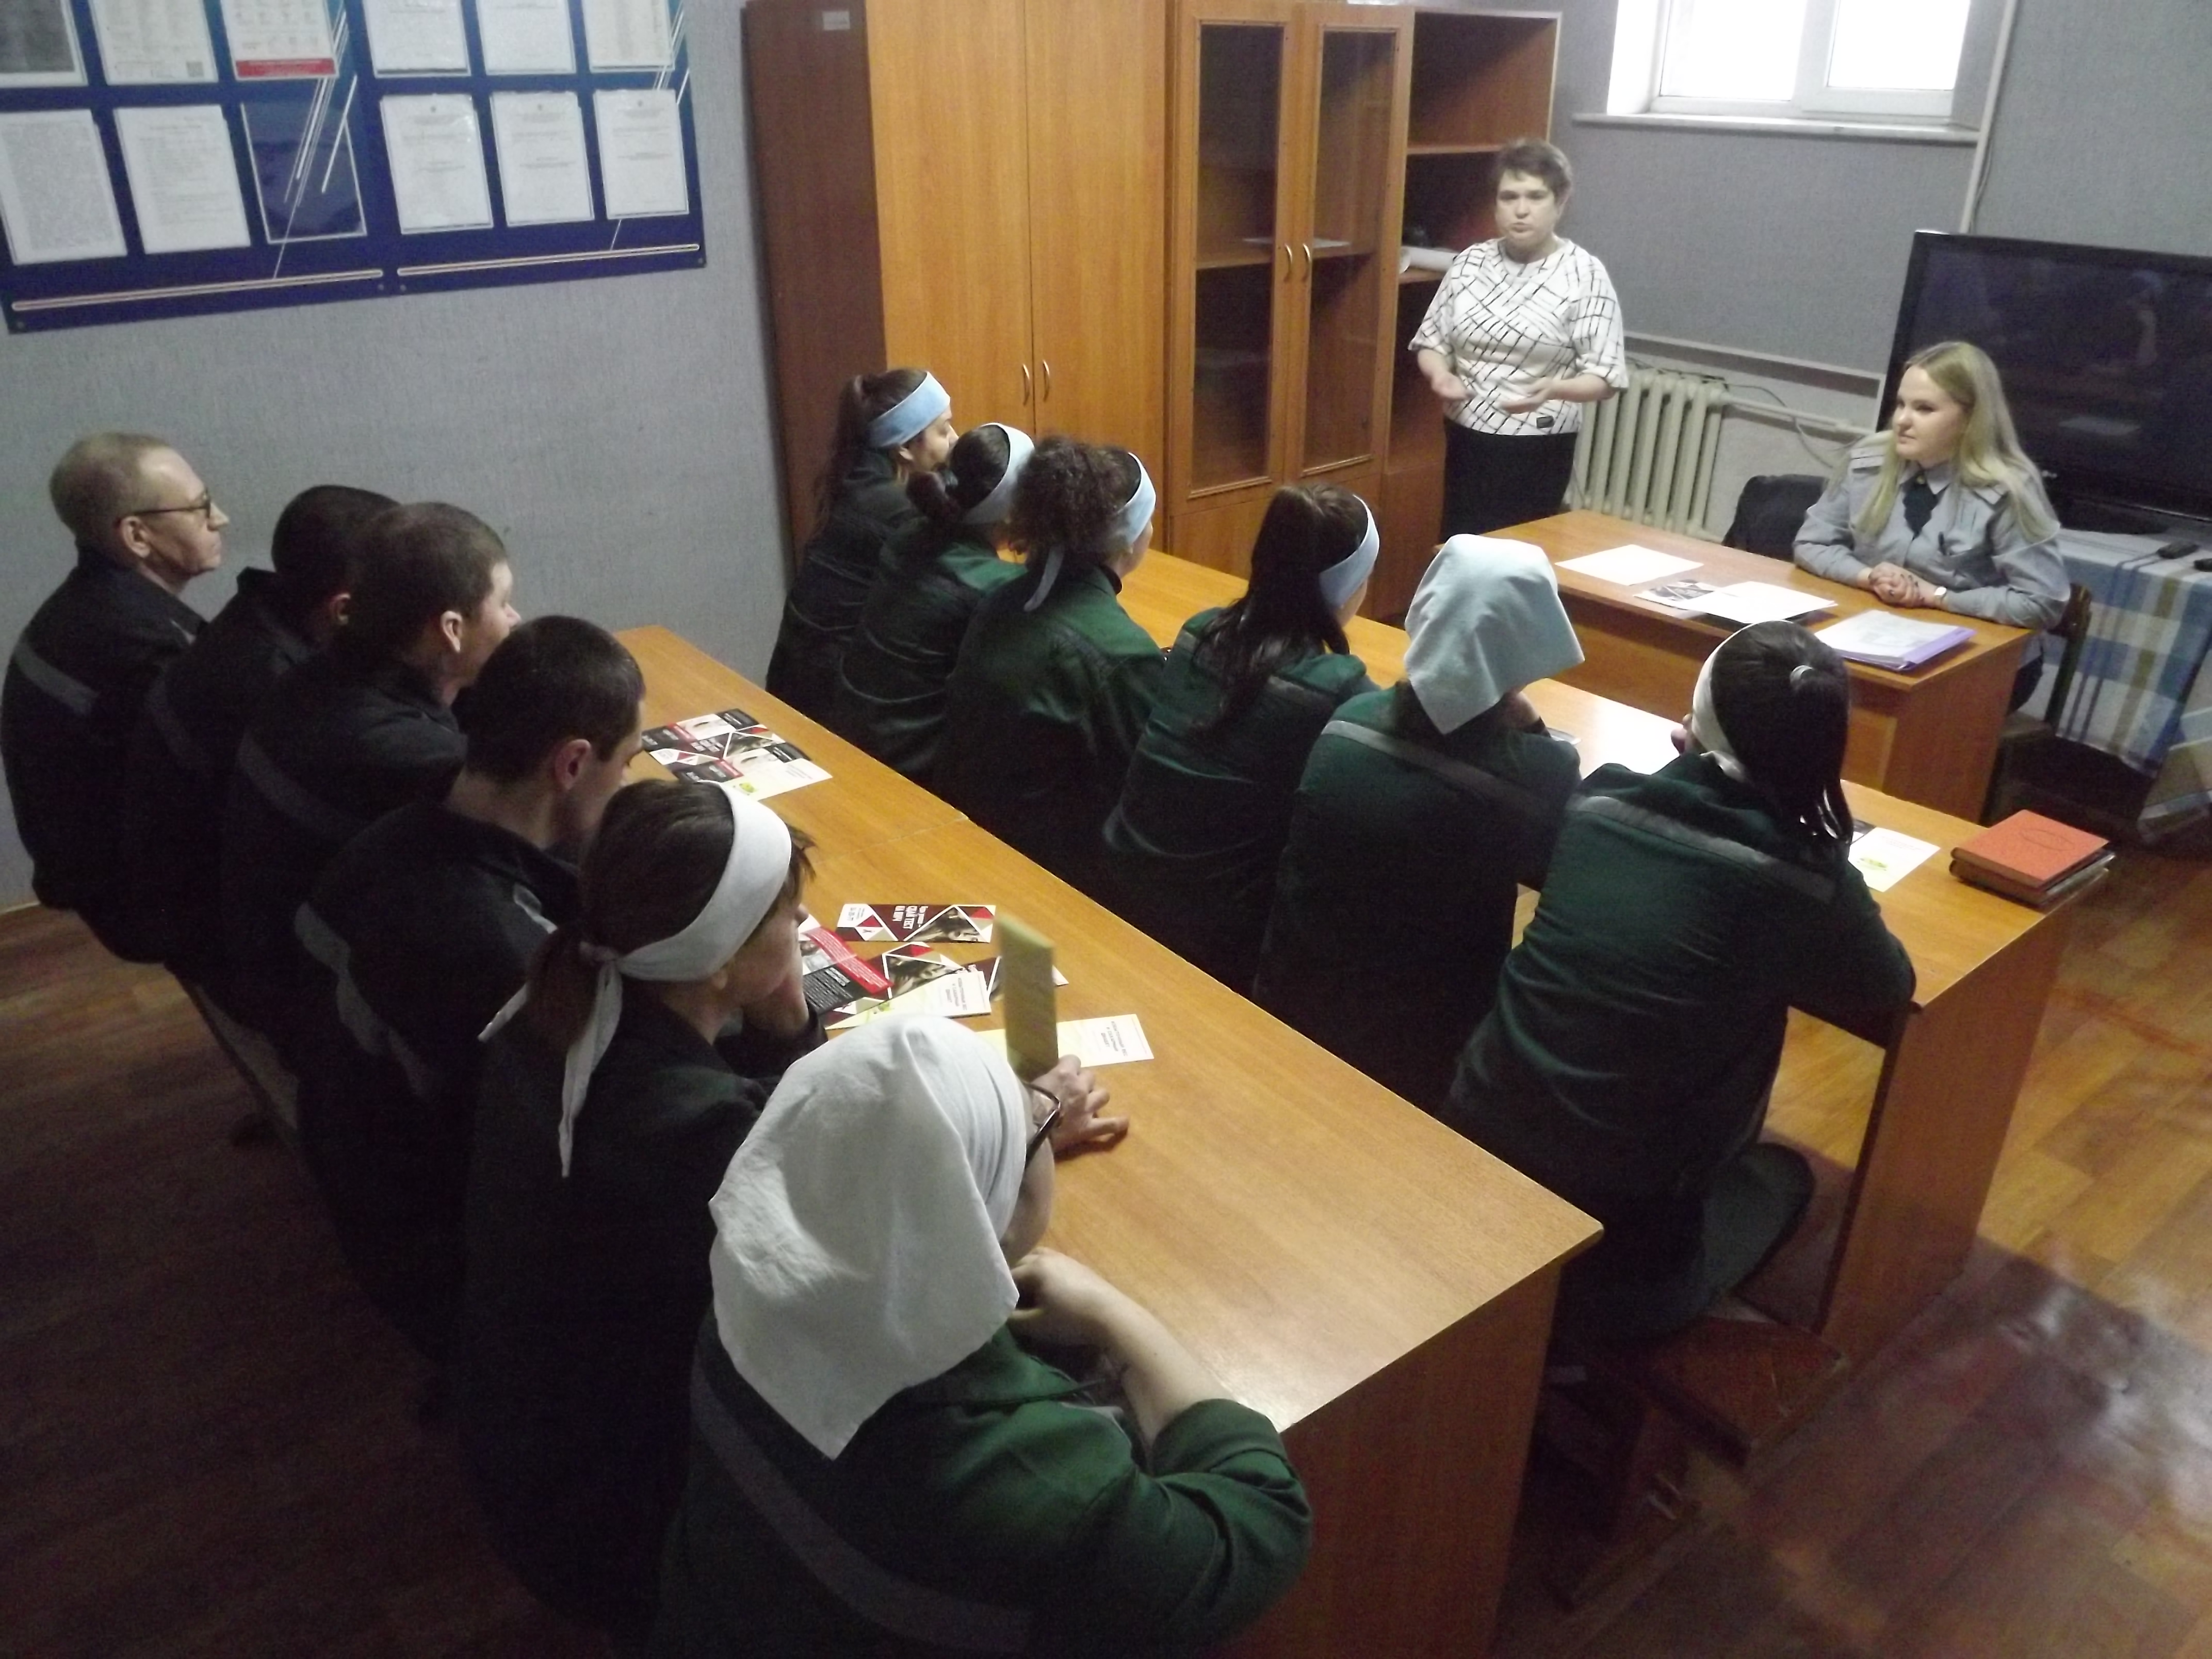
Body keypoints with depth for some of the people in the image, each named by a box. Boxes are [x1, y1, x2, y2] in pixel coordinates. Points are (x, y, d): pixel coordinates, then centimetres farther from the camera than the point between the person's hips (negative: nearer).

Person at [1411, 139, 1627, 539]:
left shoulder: (1585, 274, -8)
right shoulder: (1470, 262, 4)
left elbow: (1606, 378, -11)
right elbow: (1432, 340, 10)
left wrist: (1553, 389, -30)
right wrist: (1439, 373, -13)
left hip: (1537, 450, -4)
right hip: (1466, 438, 4)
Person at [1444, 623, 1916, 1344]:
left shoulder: (1600, 801, -5)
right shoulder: (1804, 882, -15)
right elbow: (1887, 993, 7)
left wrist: (1691, 768, 14)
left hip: (1472, 1158, 4)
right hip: (1611, 1247, -4)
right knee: (1784, 1175, 27)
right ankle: (1607, 1342, 17)